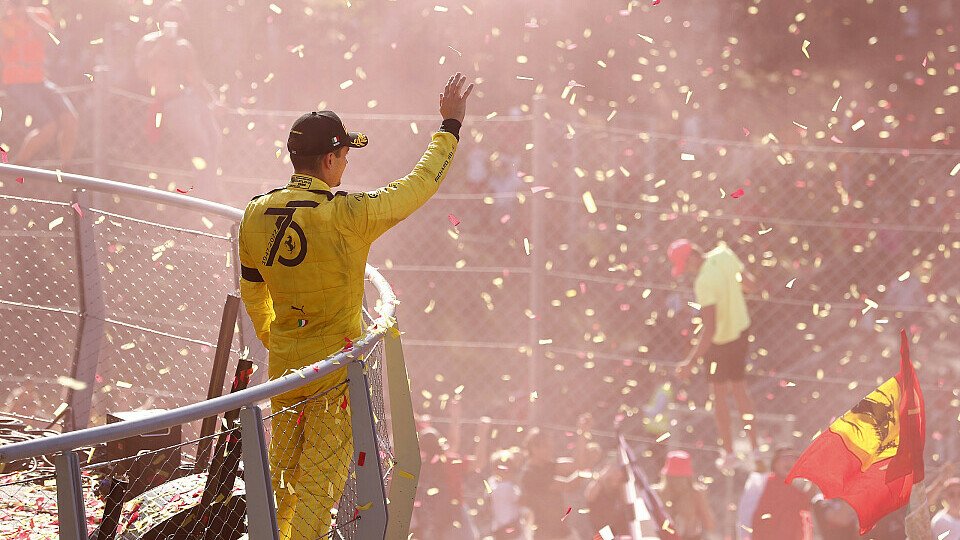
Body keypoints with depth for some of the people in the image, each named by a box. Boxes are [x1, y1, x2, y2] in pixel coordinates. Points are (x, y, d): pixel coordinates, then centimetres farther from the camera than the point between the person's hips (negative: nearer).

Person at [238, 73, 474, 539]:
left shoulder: (256, 215, -3)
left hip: (283, 364, 6)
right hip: (336, 369, -6)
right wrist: (450, 126, 6)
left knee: (282, 472, 20)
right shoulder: (348, 216, -20)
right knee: (320, 483, 2)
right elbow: (421, 183, -8)